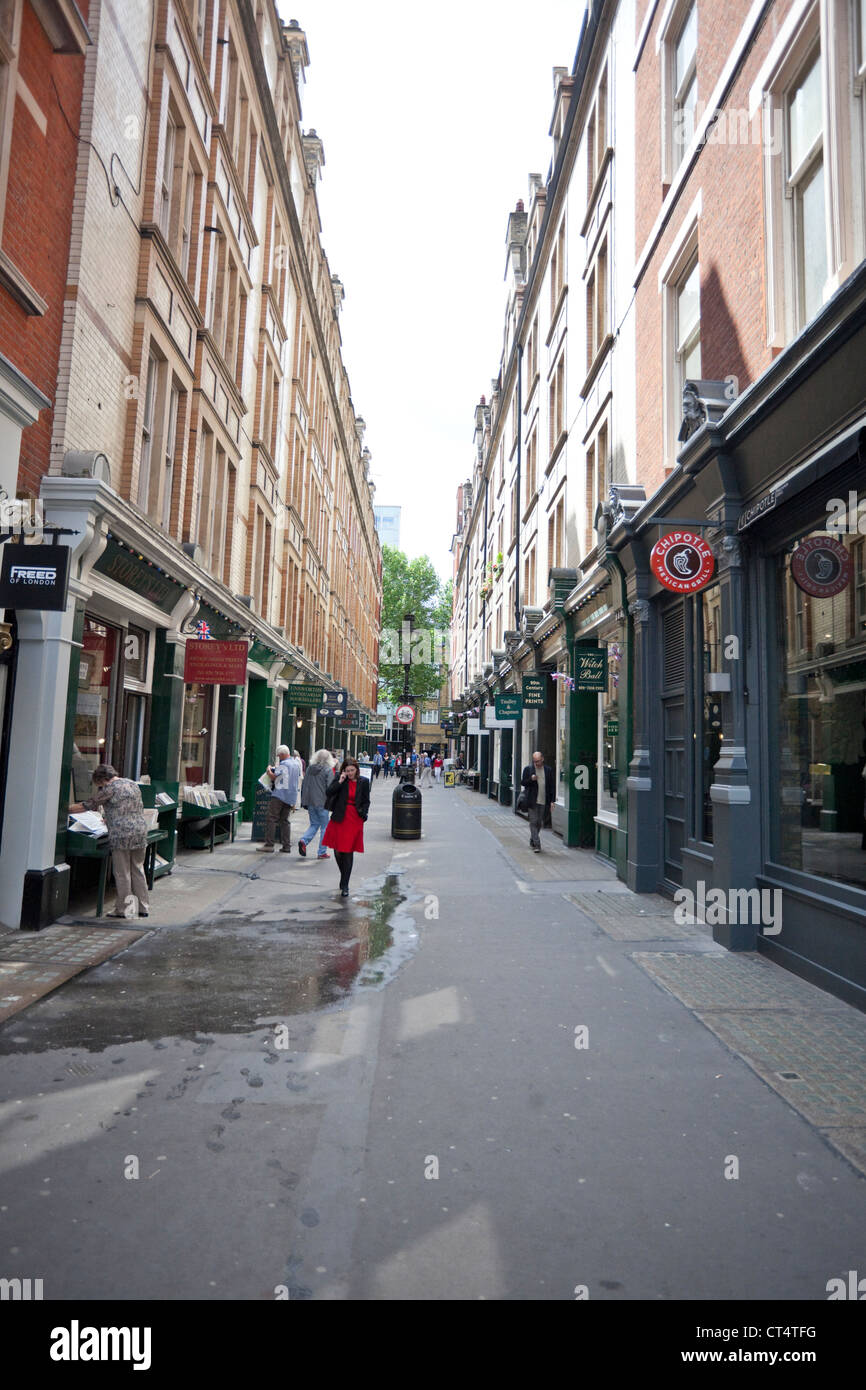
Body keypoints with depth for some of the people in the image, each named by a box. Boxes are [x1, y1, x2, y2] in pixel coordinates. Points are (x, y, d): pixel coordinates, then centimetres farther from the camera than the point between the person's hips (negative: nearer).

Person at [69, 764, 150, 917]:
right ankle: (144, 908, 17)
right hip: (140, 832, 7)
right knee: (138, 871, 14)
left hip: (122, 835, -7)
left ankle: (124, 909, 10)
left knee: (122, 874, 3)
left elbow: (90, 805, -1)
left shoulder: (110, 788, -7)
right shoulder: (133, 784, 15)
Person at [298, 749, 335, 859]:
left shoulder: (309, 769, 6)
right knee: (324, 827, 6)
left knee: (314, 824, 17)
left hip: (310, 802, 5)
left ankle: (303, 840, -8)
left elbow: (304, 785, 10)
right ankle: (322, 852, 7)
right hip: (322, 803, -5)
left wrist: (304, 802, 17)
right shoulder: (328, 770, -9)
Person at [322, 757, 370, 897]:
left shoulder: (363, 782, 2)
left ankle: (344, 885, 5)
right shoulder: (339, 779, 1)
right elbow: (328, 793, -9)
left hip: (355, 820, -1)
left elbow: (366, 801, 10)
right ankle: (344, 877, 31)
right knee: (338, 851, 6)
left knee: (348, 852, -2)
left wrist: (363, 813, -5)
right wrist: (340, 782, -16)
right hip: (339, 819, 1)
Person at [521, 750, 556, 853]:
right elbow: (523, 782, 5)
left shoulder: (549, 770, 6)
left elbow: (552, 785, 8)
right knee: (533, 822, -7)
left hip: (544, 801, 3)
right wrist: (531, 779, -16)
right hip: (532, 801, -2)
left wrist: (552, 800, 3)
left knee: (539, 823, 10)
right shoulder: (528, 769, 1)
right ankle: (536, 845, -8)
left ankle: (532, 842, 27)